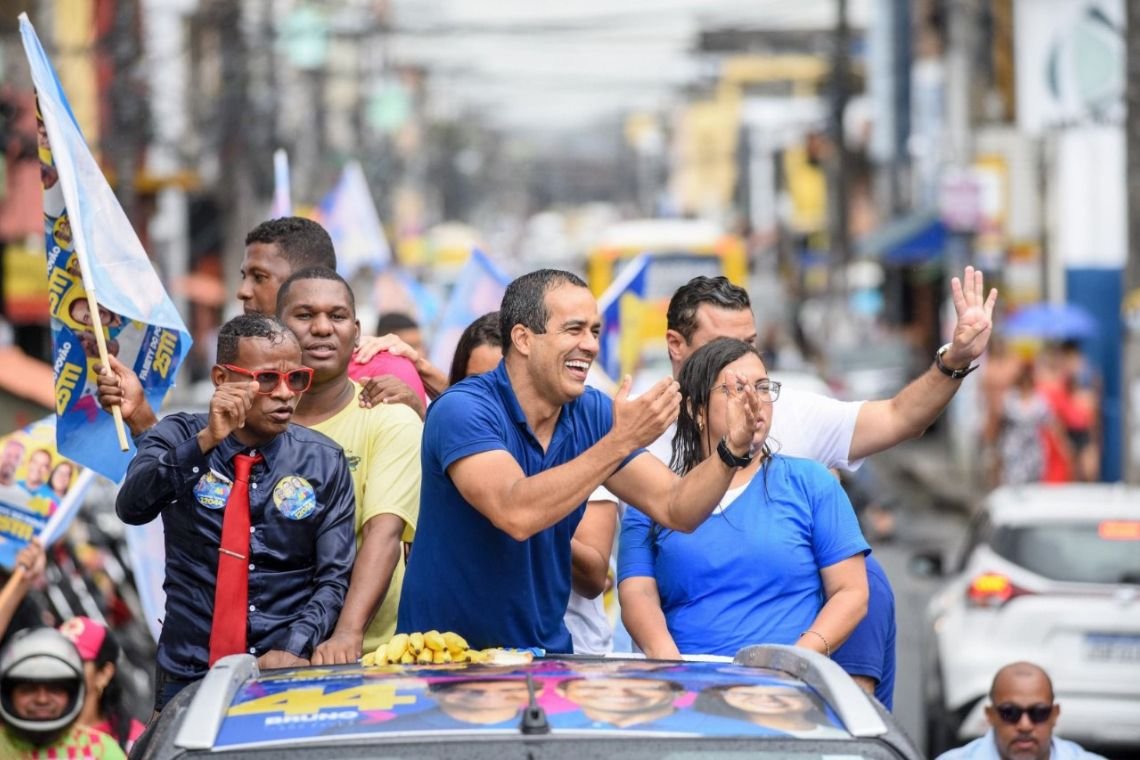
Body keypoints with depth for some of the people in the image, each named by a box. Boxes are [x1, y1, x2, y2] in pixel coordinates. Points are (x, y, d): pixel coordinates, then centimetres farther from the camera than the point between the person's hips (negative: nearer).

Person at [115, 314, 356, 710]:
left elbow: (334, 577, 1)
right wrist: (205, 441, -28)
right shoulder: (178, 439, 2)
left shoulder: (324, 462, 4)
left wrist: (293, 650, -16)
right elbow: (131, 508, -16)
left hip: (289, 671, 0)